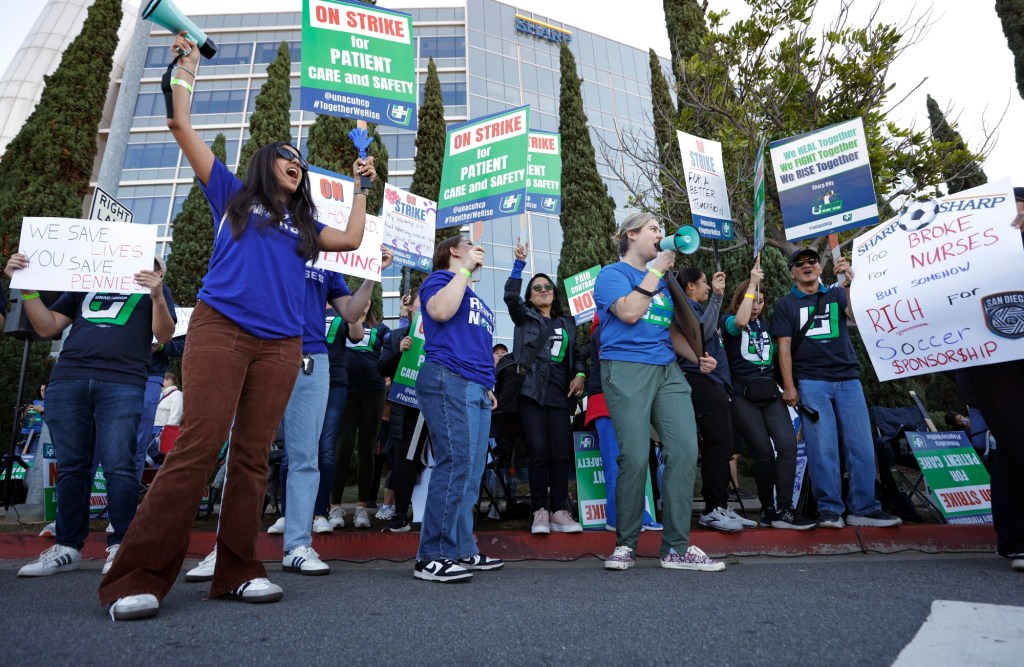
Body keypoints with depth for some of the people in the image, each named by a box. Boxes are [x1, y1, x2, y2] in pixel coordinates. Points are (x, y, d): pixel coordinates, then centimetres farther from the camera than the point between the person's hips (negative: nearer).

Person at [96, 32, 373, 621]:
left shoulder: (303, 224, 25)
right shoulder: (233, 196, 16)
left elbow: (352, 240, 25)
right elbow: (182, 127, 16)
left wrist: (363, 187, 29)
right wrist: (187, 68, 24)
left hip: (281, 345, 4)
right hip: (220, 329, -4)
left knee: (253, 456, 1)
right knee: (199, 446, -14)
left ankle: (237, 571, 5)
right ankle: (138, 577, -7)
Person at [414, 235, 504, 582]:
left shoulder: (474, 297, 30)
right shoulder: (440, 278, 6)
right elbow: (439, 310, -17)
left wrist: (487, 385, 23)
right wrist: (465, 268, -8)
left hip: (477, 387, 9)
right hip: (449, 380, -9)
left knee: (471, 472, 6)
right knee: (455, 463, -16)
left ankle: (462, 551, 12)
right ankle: (433, 556, -11)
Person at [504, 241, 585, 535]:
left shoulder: (567, 323, 22)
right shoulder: (524, 317, 12)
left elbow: (576, 354, 21)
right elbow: (510, 296, -7)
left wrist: (580, 375, 2)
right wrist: (519, 263, -11)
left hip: (560, 392, 3)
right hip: (532, 390, -3)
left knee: (561, 453, -2)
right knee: (539, 452, -8)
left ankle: (559, 511, 4)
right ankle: (540, 512, 2)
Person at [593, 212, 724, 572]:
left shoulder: (662, 281, 26)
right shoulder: (612, 273, 6)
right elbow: (629, 312, -13)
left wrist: (698, 357, 9)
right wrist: (655, 271, -4)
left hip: (667, 371, 7)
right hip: (627, 369, -6)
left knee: (685, 450, -8)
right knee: (636, 457, -12)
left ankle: (677, 548, 1)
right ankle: (626, 545, 6)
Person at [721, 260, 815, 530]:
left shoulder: (765, 324, 19)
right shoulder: (729, 321, 3)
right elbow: (740, 322, -22)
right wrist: (752, 283, -19)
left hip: (770, 394, 5)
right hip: (743, 397, -5)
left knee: (788, 444, -16)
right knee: (764, 451, -13)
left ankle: (783, 511, -14)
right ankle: (767, 509, 5)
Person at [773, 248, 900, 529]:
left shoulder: (837, 294, 16)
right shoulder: (786, 304, 10)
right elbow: (784, 347, 3)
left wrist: (851, 280, -17)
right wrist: (789, 387, -5)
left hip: (847, 378, 2)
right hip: (811, 382, -2)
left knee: (862, 444, -1)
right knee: (822, 447, -6)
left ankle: (864, 508, 8)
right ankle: (829, 509, 2)